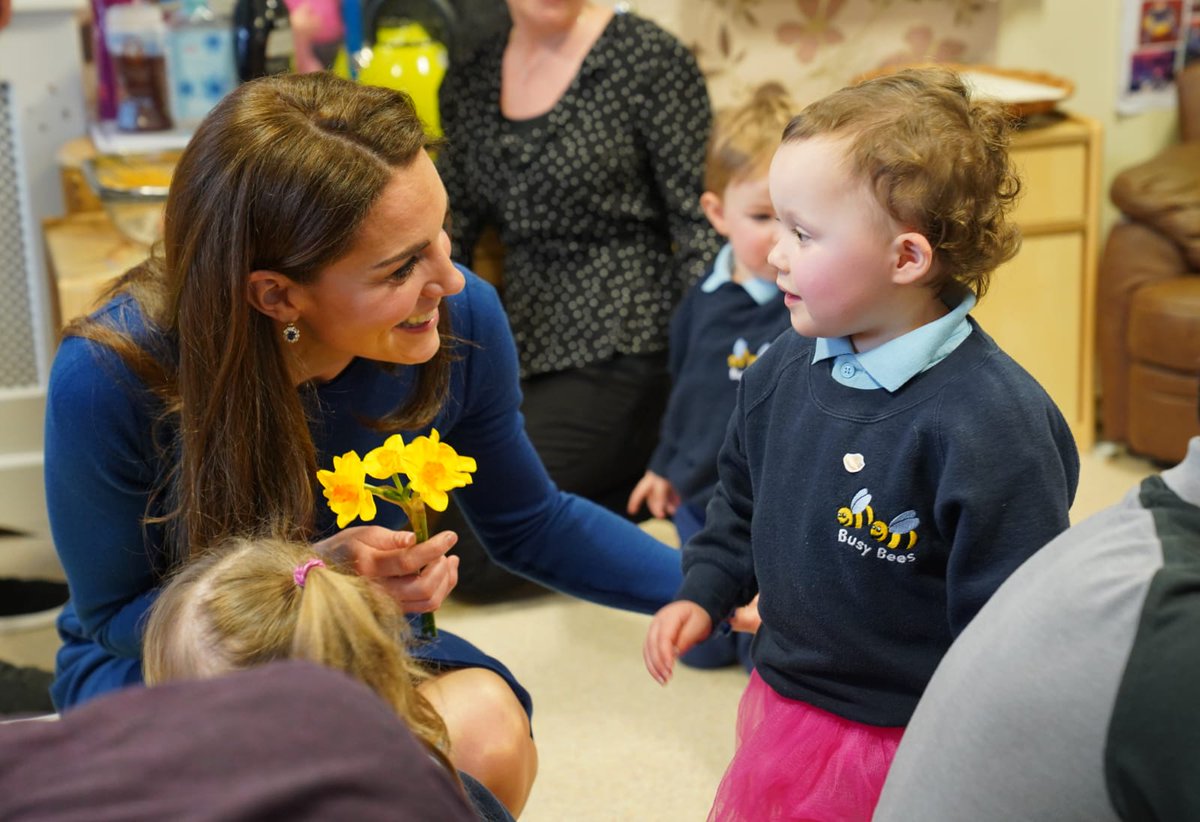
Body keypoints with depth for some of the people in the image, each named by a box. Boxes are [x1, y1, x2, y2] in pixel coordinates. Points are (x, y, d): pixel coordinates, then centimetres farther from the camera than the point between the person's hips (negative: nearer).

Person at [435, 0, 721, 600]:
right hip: (525, 347, 7)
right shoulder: (469, 82, 10)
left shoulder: (648, 57, -7)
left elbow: (699, 224, -10)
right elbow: (451, 230, 12)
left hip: (621, 348, -7)